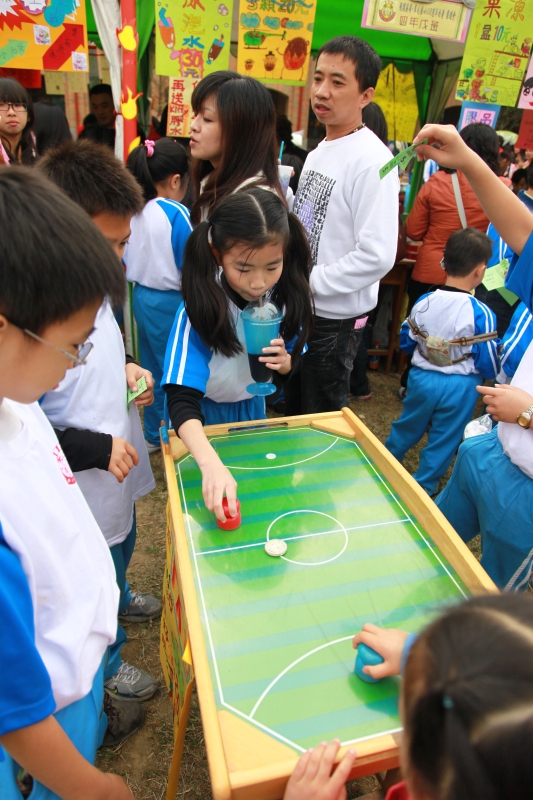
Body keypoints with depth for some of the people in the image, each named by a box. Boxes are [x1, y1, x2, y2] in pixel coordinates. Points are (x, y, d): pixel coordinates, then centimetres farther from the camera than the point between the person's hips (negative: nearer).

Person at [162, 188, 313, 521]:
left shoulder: (284, 297, -18)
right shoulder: (200, 308, -33)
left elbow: (291, 363, -1)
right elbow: (181, 400, -42)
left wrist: (284, 362, -25)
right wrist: (211, 463, -58)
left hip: (252, 407, 4)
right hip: (202, 416, -4)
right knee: (209, 503, 17)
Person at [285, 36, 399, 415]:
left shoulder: (372, 160, -18)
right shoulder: (319, 151, 10)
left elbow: (377, 255, -27)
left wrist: (305, 282, -19)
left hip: (335, 319, -8)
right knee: (294, 411, 23)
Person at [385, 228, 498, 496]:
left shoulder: (423, 303, -8)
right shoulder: (481, 315, -19)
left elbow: (405, 343, 5)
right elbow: (490, 366, -13)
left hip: (422, 379, 4)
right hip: (460, 388, -4)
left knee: (406, 428, 23)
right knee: (443, 442, 14)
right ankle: (421, 488, 29)